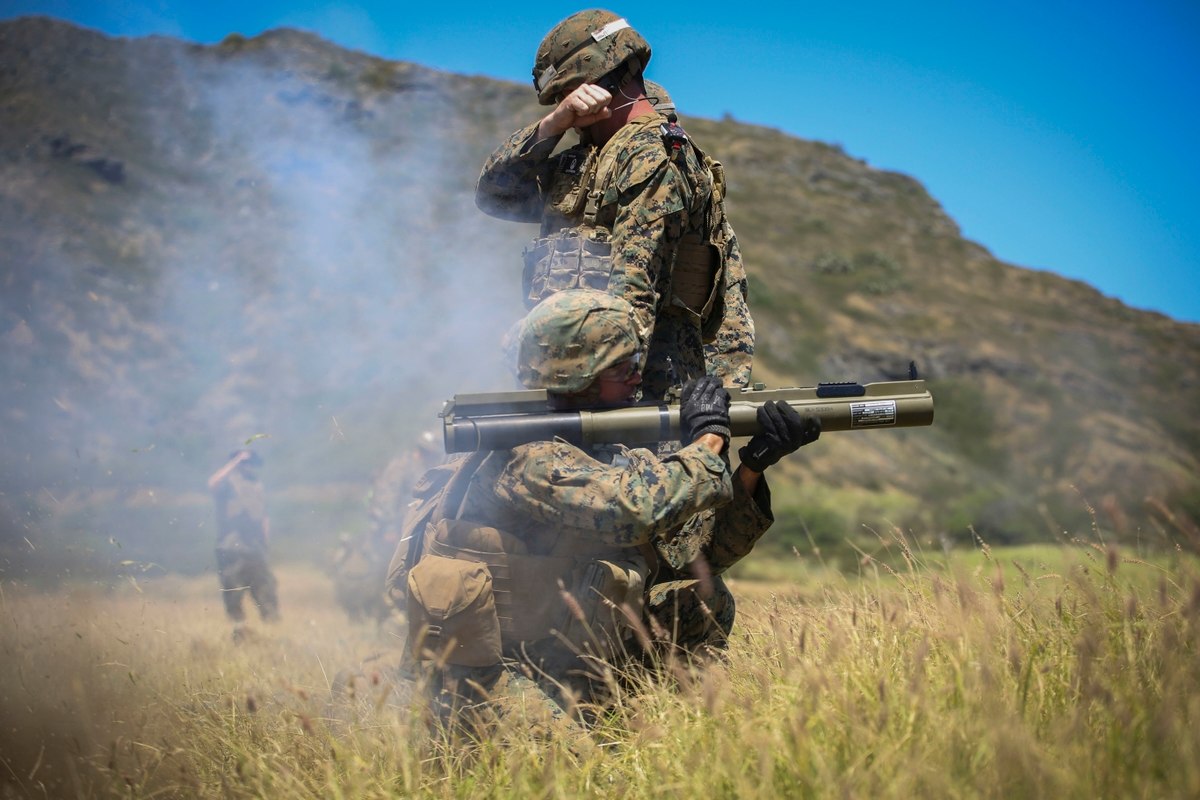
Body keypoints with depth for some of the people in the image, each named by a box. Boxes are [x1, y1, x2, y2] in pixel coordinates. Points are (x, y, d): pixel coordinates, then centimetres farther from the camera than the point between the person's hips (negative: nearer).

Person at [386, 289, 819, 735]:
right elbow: (637, 508, -37)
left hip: (565, 659, 8)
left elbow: (692, 553, 5)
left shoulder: (606, 453, 5)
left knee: (702, 599, 0)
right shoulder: (529, 457, -21)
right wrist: (706, 441, -20)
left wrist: (753, 465, -8)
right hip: (490, 678, -8)